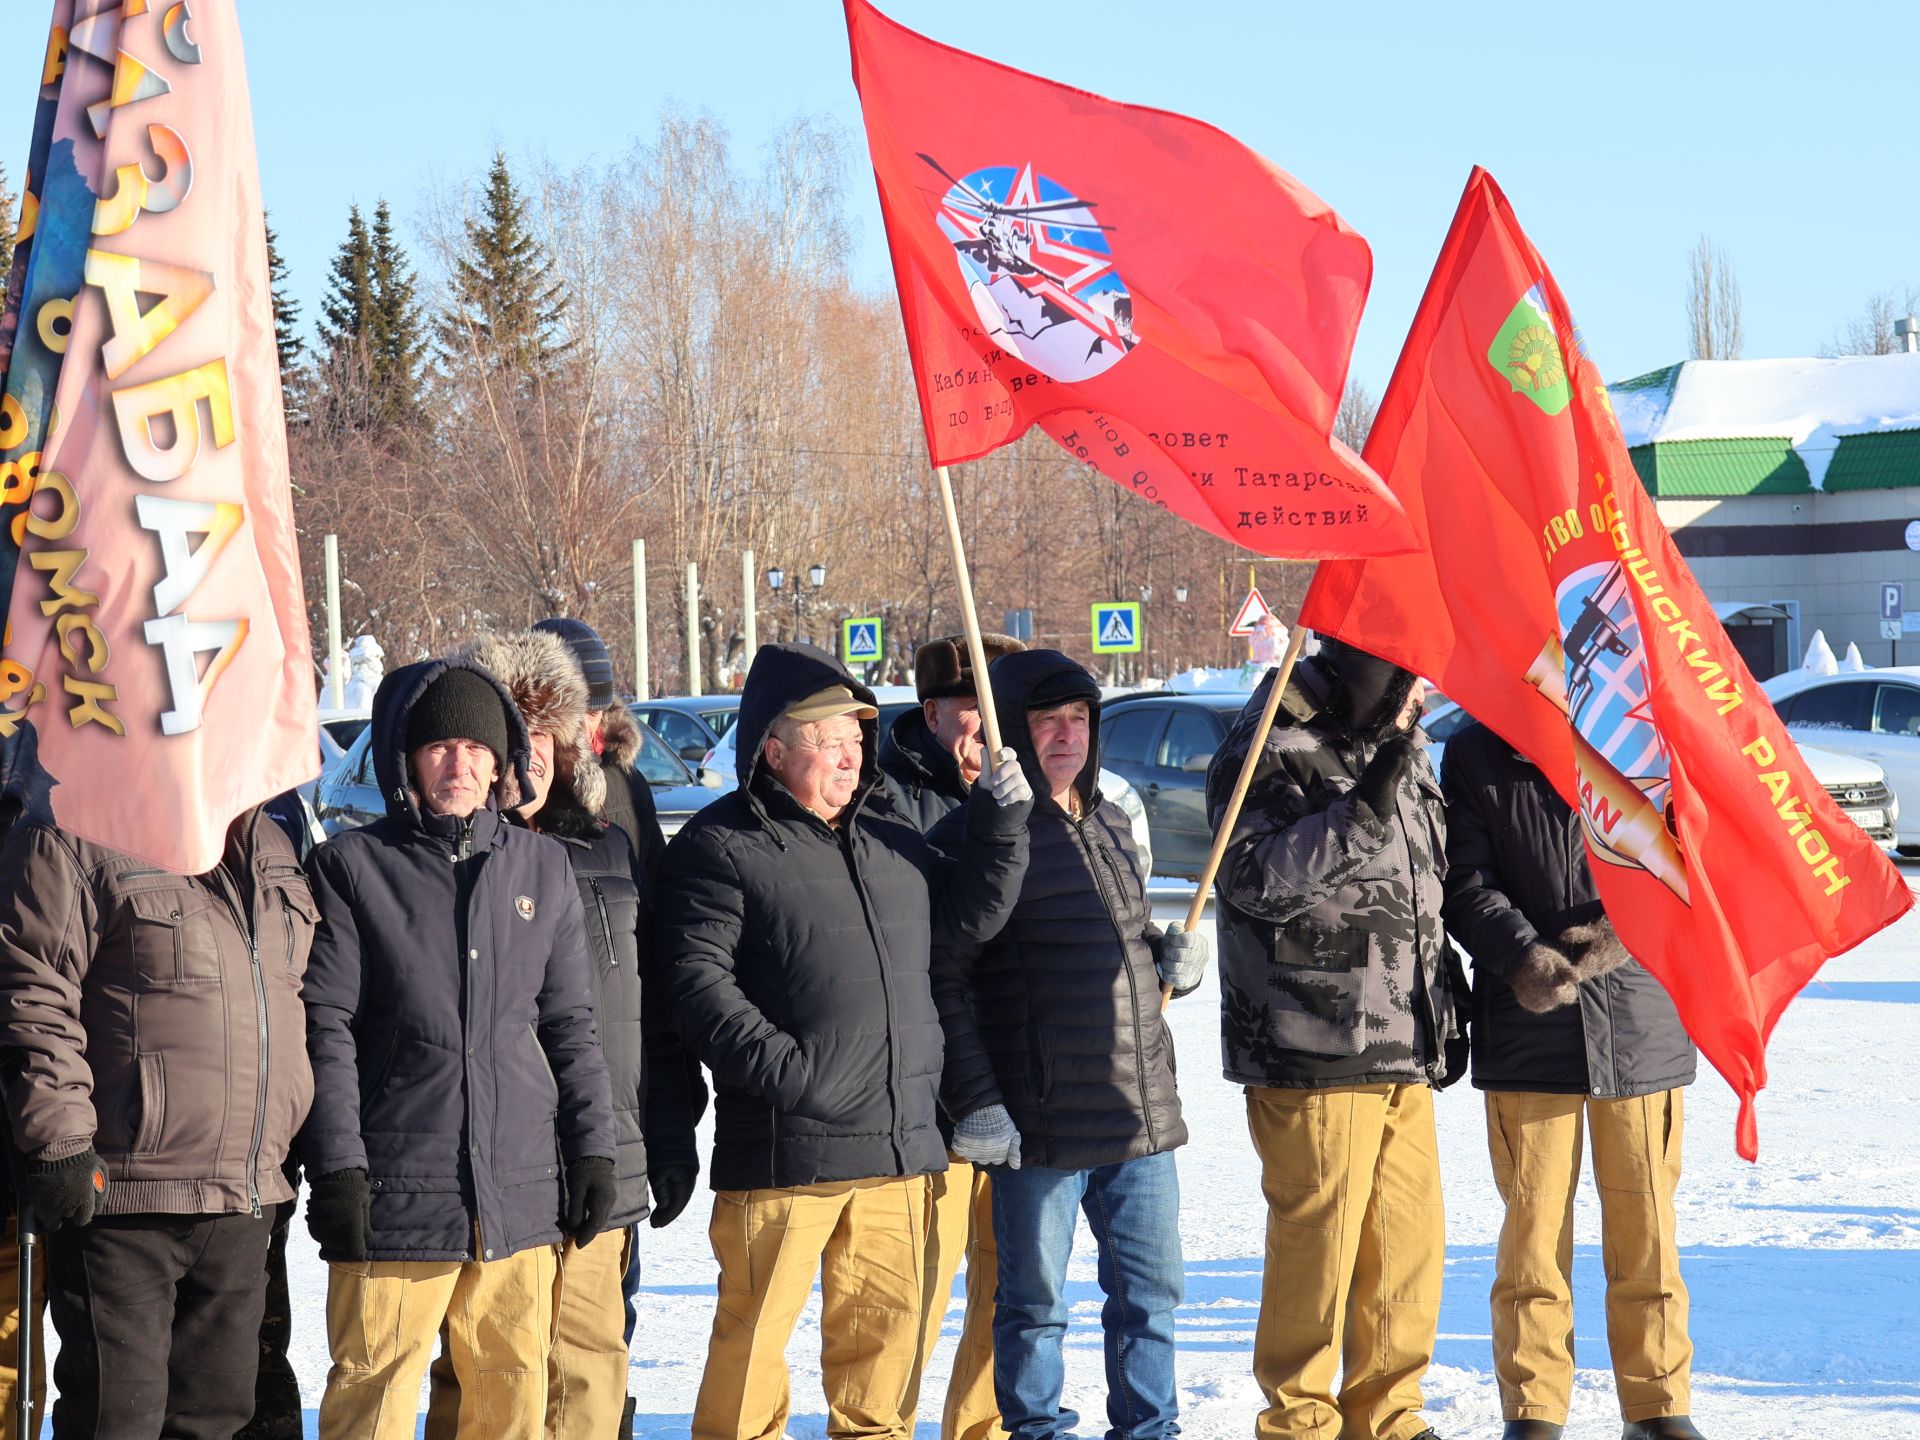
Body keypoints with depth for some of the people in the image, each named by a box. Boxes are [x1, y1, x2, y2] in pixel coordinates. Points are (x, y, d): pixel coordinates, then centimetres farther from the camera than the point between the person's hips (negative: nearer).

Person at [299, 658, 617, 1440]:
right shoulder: (352, 866, 1)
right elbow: (324, 1029, -4)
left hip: (522, 1194, 4)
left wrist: (592, 1149, 10)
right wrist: (335, 1168, -10)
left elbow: (570, 1025, 17)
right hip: (396, 1192, -4)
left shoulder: (543, 867, 13)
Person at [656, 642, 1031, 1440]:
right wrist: (780, 1066, -21)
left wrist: (999, 823, 11)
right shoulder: (721, 848, -6)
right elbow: (697, 982, -12)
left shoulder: (888, 835, 17)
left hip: (899, 1141, 6)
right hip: (782, 1148, -6)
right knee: (756, 1321, -3)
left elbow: (964, 910, 25)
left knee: (885, 1314, 13)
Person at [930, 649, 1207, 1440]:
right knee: (1035, 1303, 3)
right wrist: (973, 1102, -16)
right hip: (1041, 1122, -7)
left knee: (1151, 1291, 13)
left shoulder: (1110, 825, 15)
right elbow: (944, 981, -12)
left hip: (1142, 1108, 7)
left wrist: (1174, 959, 6)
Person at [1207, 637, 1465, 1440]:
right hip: (1313, 1048, -8)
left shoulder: (1401, 750, 19)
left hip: (1403, 1048, 8)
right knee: (1316, 1239, -6)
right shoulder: (1274, 752, -8)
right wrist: (1360, 813, -27)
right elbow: (1254, 875, -21)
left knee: (1412, 1236, 7)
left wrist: (1443, 1017, 26)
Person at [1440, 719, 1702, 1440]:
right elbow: (1466, 882, -4)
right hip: (1525, 1024, 0)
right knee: (1532, 1223, 3)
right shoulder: (1473, 756, 2)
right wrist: (1520, 955, -20)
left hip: (1639, 1021, 0)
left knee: (1646, 1222, 5)